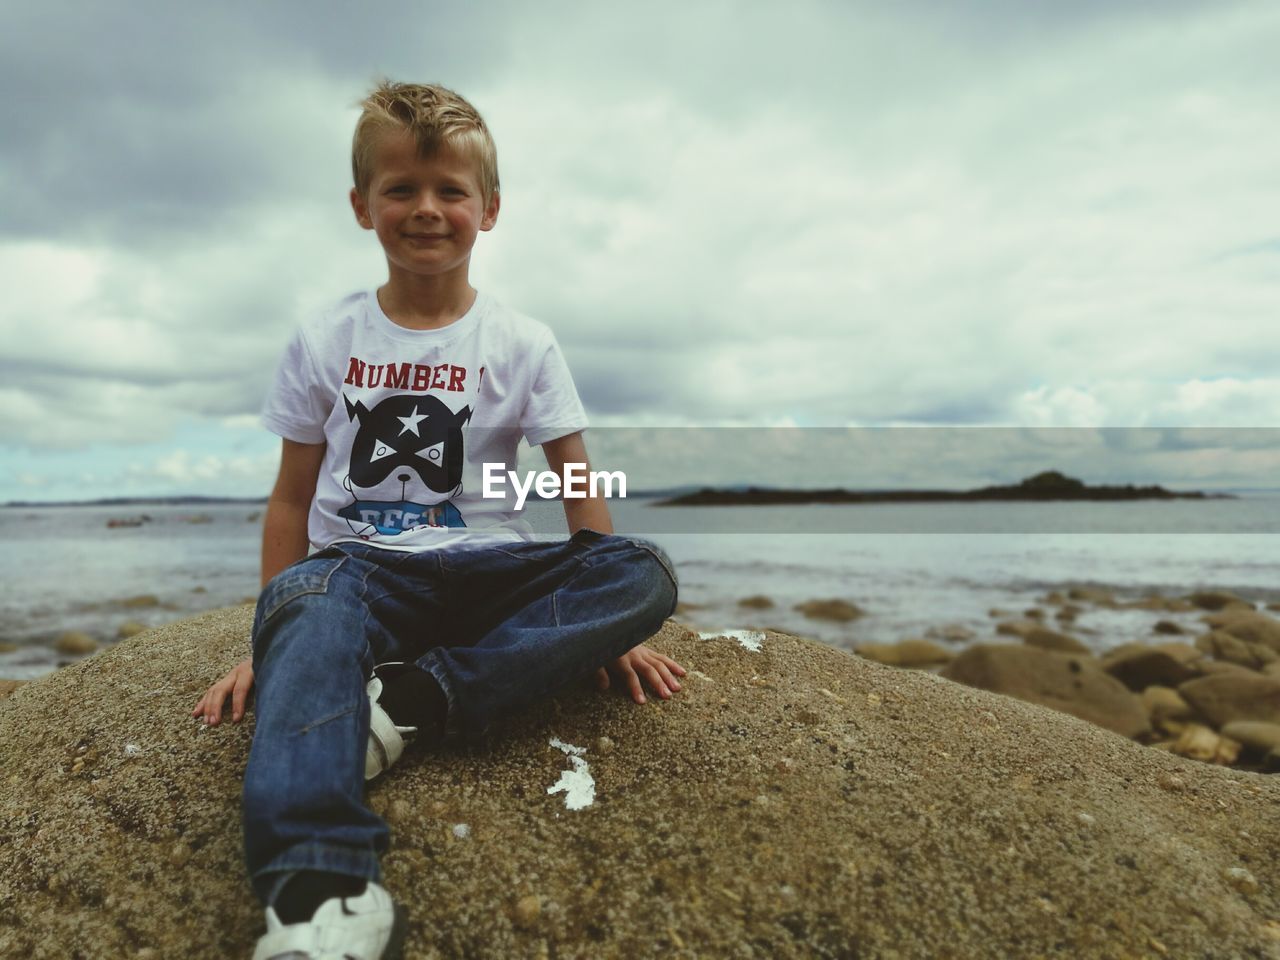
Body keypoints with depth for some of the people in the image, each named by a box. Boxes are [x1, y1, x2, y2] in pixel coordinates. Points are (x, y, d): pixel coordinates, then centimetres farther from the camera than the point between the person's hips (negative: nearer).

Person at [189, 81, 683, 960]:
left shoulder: (522, 344, 4)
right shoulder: (326, 343, 5)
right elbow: (293, 499, 8)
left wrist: (610, 621, -1)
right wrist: (270, 640, 5)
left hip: (485, 567, 1)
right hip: (360, 565, 0)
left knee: (648, 572, -25)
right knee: (309, 609, -37)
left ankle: (415, 699, -32)